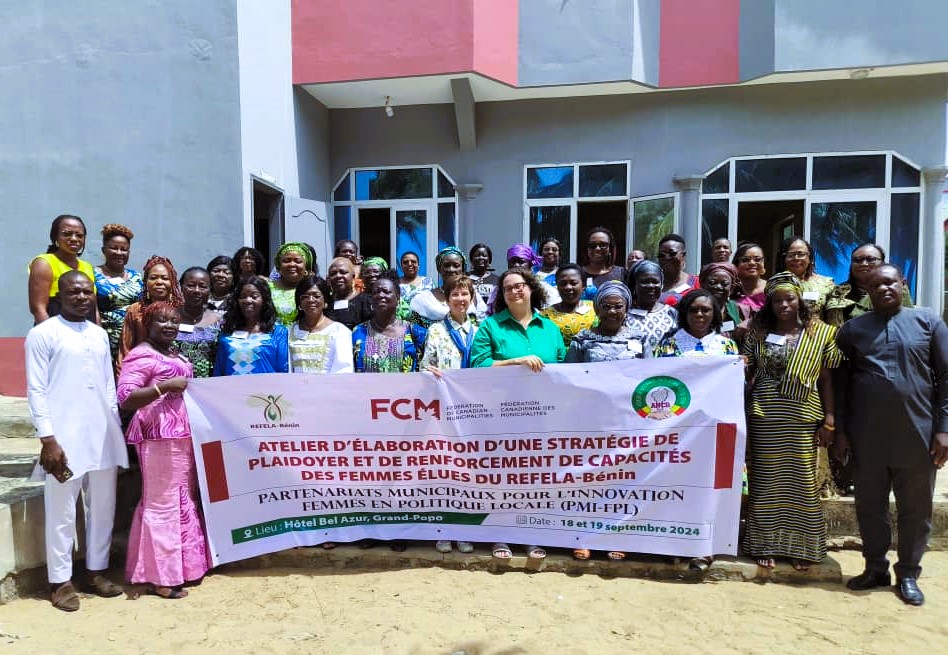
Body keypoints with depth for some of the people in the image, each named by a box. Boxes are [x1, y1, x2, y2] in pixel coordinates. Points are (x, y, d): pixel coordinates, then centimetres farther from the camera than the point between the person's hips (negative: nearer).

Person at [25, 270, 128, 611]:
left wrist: (115, 427, 11)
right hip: (65, 439, -5)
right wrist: (48, 439, -13)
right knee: (62, 513, 3)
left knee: (102, 509, 12)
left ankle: (96, 571, 25)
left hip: (104, 437, 6)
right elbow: (36, 390, -7)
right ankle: (60, 581, 16)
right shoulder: (42, 334, -3)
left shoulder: (100, 334, 13)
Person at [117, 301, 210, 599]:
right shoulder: (140, 356, -9)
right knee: (162, 503, -6)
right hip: (158, 437, -10)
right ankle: (159, 577, 3)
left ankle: (180, 566, 28)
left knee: (184, 501, 15)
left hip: (183, 435, 10)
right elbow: (125, 399, -18)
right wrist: (164, 386, -23)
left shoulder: (177, 356, 19)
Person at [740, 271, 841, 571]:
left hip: (803, 419, 0)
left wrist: (829, 420, -1)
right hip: (764, 419, 0)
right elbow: (745, 373, 7)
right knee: (766, 481, 6)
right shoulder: (758, 332, 5)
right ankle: (766, 544, 18)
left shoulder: (820, 333, 4)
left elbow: (826, 380, 5)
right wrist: (742, 416, 0)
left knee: (803, 481, 6)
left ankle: (801, 546, 21)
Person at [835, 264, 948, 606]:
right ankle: (876, 568, 26)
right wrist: (840, 430, 3)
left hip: (918, 435, -1)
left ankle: (908, 574, 25)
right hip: (867, 437, 1)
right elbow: (840, 383, 7)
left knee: (916, 509, 9)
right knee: (870, 507, 10)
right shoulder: (852, 329, 7)